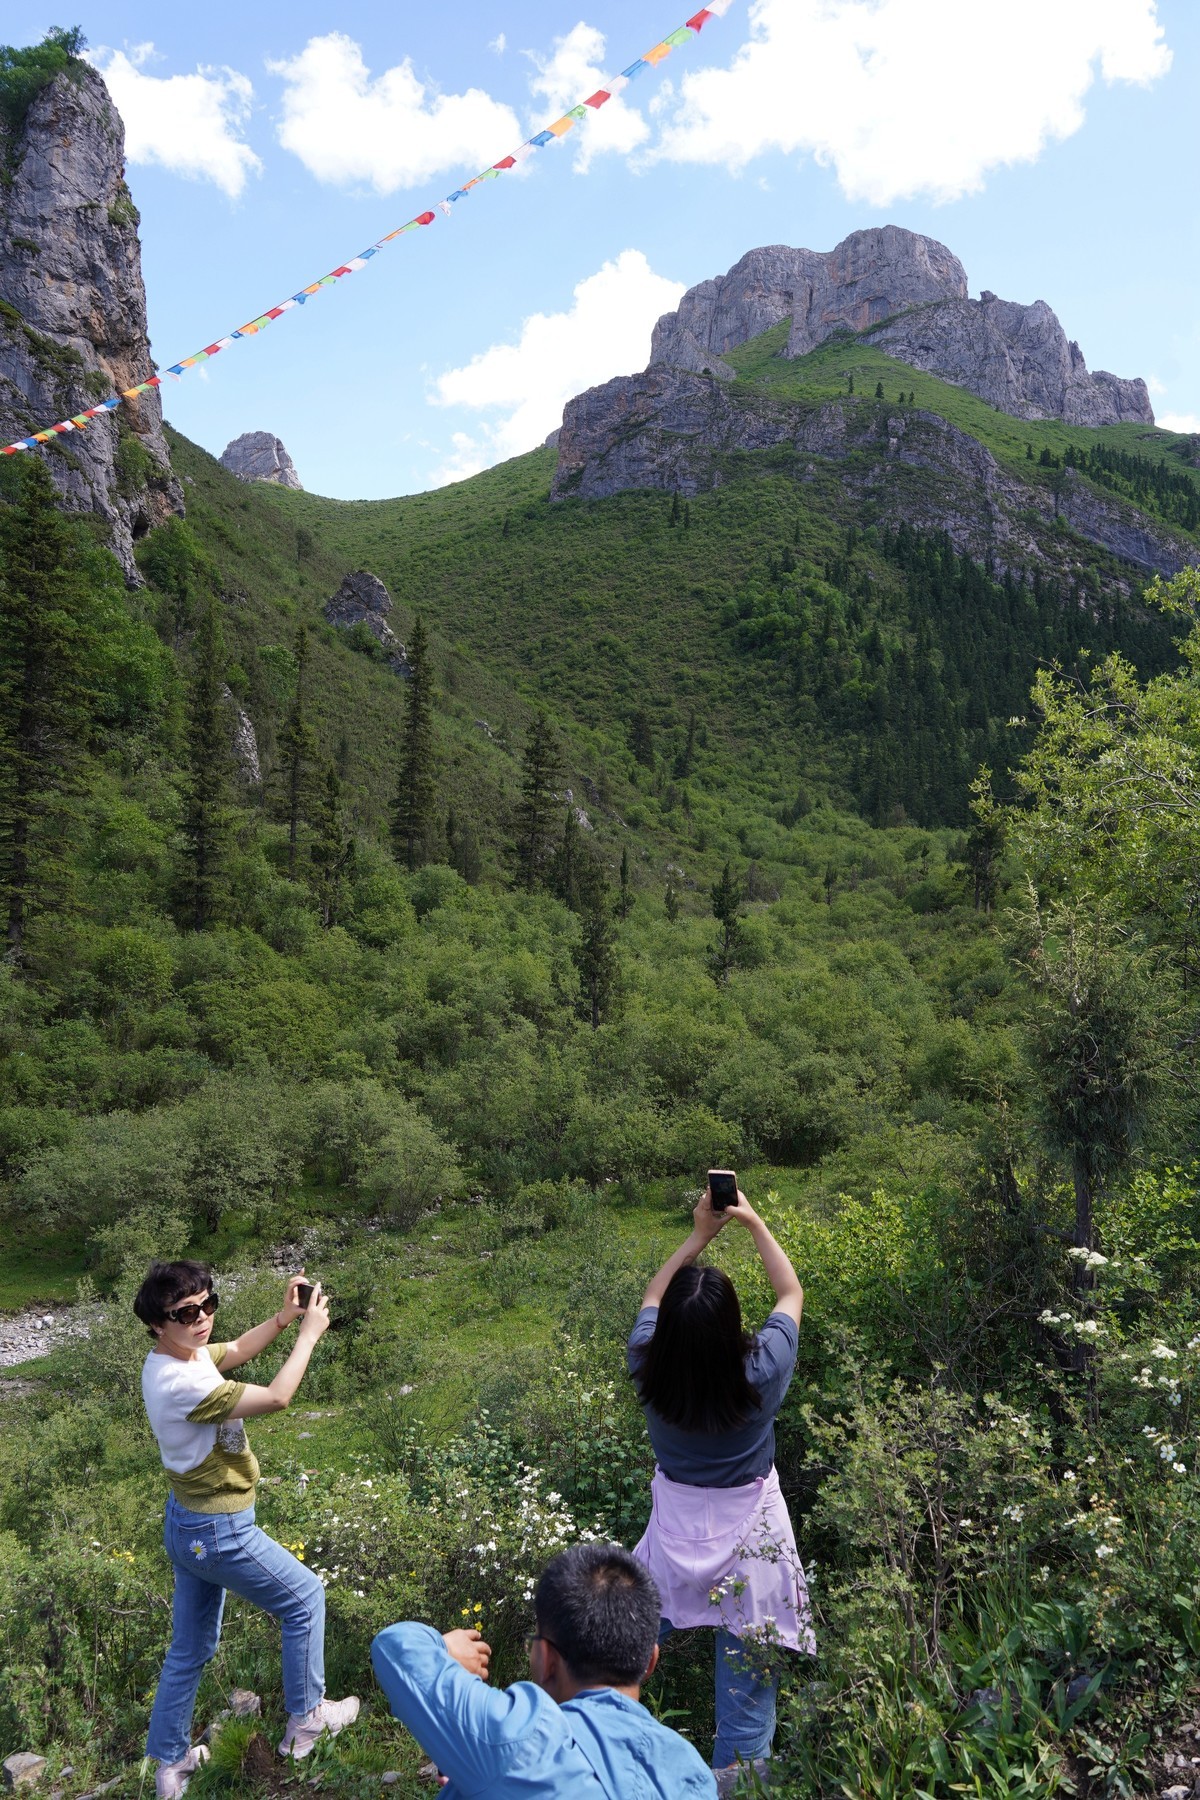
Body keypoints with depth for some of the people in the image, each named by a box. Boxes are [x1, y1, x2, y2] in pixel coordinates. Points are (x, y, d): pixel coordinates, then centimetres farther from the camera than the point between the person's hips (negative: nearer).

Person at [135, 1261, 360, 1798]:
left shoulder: (182, 1354, -5)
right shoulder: (181, 1384, -33)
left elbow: (239, 1350, 13)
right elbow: (276, 1398, -29)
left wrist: (285, 1316, -3)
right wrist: (309, 1333, -20)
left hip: (188, 1524, 9)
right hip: (218, 1532, -9)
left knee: (190, 1649, 24)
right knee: (306, 1597, 12)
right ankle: (306, 1718, 28)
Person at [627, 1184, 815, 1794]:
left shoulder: (648, 1368, -20)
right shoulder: (761, 1375, -25)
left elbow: (651, 1298, 3)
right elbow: (792, 1293, -7)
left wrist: (698, 1236, 4)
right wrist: (754, 1223, 0)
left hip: (675, 1531, 2)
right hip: (747, 1536, -2)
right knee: (746, 1675, 14)